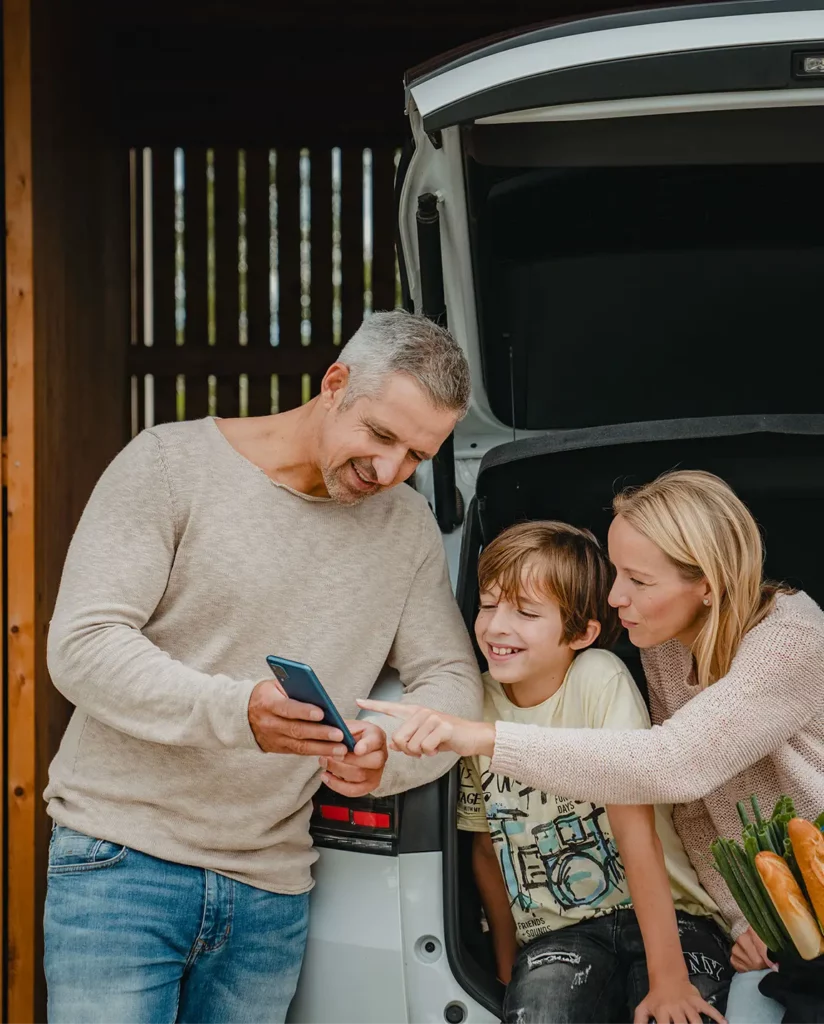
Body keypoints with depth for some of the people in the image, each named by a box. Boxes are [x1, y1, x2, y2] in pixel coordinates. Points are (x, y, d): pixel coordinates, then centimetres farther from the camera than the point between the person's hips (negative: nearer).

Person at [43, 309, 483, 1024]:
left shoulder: (408, 526, 8)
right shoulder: (171, 465, -7)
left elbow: (452, 679, 6)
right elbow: (81, 645, -13)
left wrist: (392, 751, -18)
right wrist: (235, 710, -30)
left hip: (273, 887, 4)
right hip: (123, 859, -4)